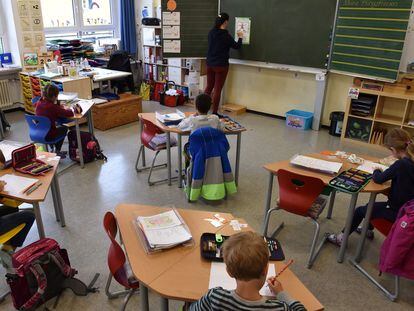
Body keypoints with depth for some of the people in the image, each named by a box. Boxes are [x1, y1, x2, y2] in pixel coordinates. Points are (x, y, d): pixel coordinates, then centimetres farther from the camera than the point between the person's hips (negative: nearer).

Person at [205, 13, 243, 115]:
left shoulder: (211, 32, 3)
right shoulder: (226, 36, -15)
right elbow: (237, 46, -2)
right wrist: (240, 37, 17)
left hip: (210, 64, 6)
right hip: (221, 65, -6)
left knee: (209, 87, 15)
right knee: (218, 89, 1)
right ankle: (214, 112, 7)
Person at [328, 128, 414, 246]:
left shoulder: (401, 164, -28)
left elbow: (378, 179, -17)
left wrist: (377, 171, 2)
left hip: (397, 212, -8)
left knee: (360, 210, 9)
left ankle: (342, 237, 23)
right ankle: (368, 229, 51)